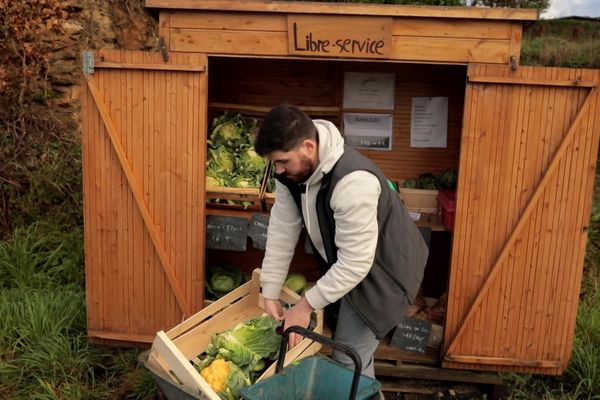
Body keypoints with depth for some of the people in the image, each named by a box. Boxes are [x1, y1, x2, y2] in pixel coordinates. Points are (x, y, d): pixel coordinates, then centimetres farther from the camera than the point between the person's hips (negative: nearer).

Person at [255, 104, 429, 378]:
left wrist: (306, 305, -24)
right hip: (341, 265, 8)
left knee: (349, 362, -6)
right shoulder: (292, 169, -13)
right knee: (342, 341, 22)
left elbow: (355, 264, -33)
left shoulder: (353, 182, -38)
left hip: (380, 272, -8)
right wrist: (270, 294, -6)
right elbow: (282, 230, -7)